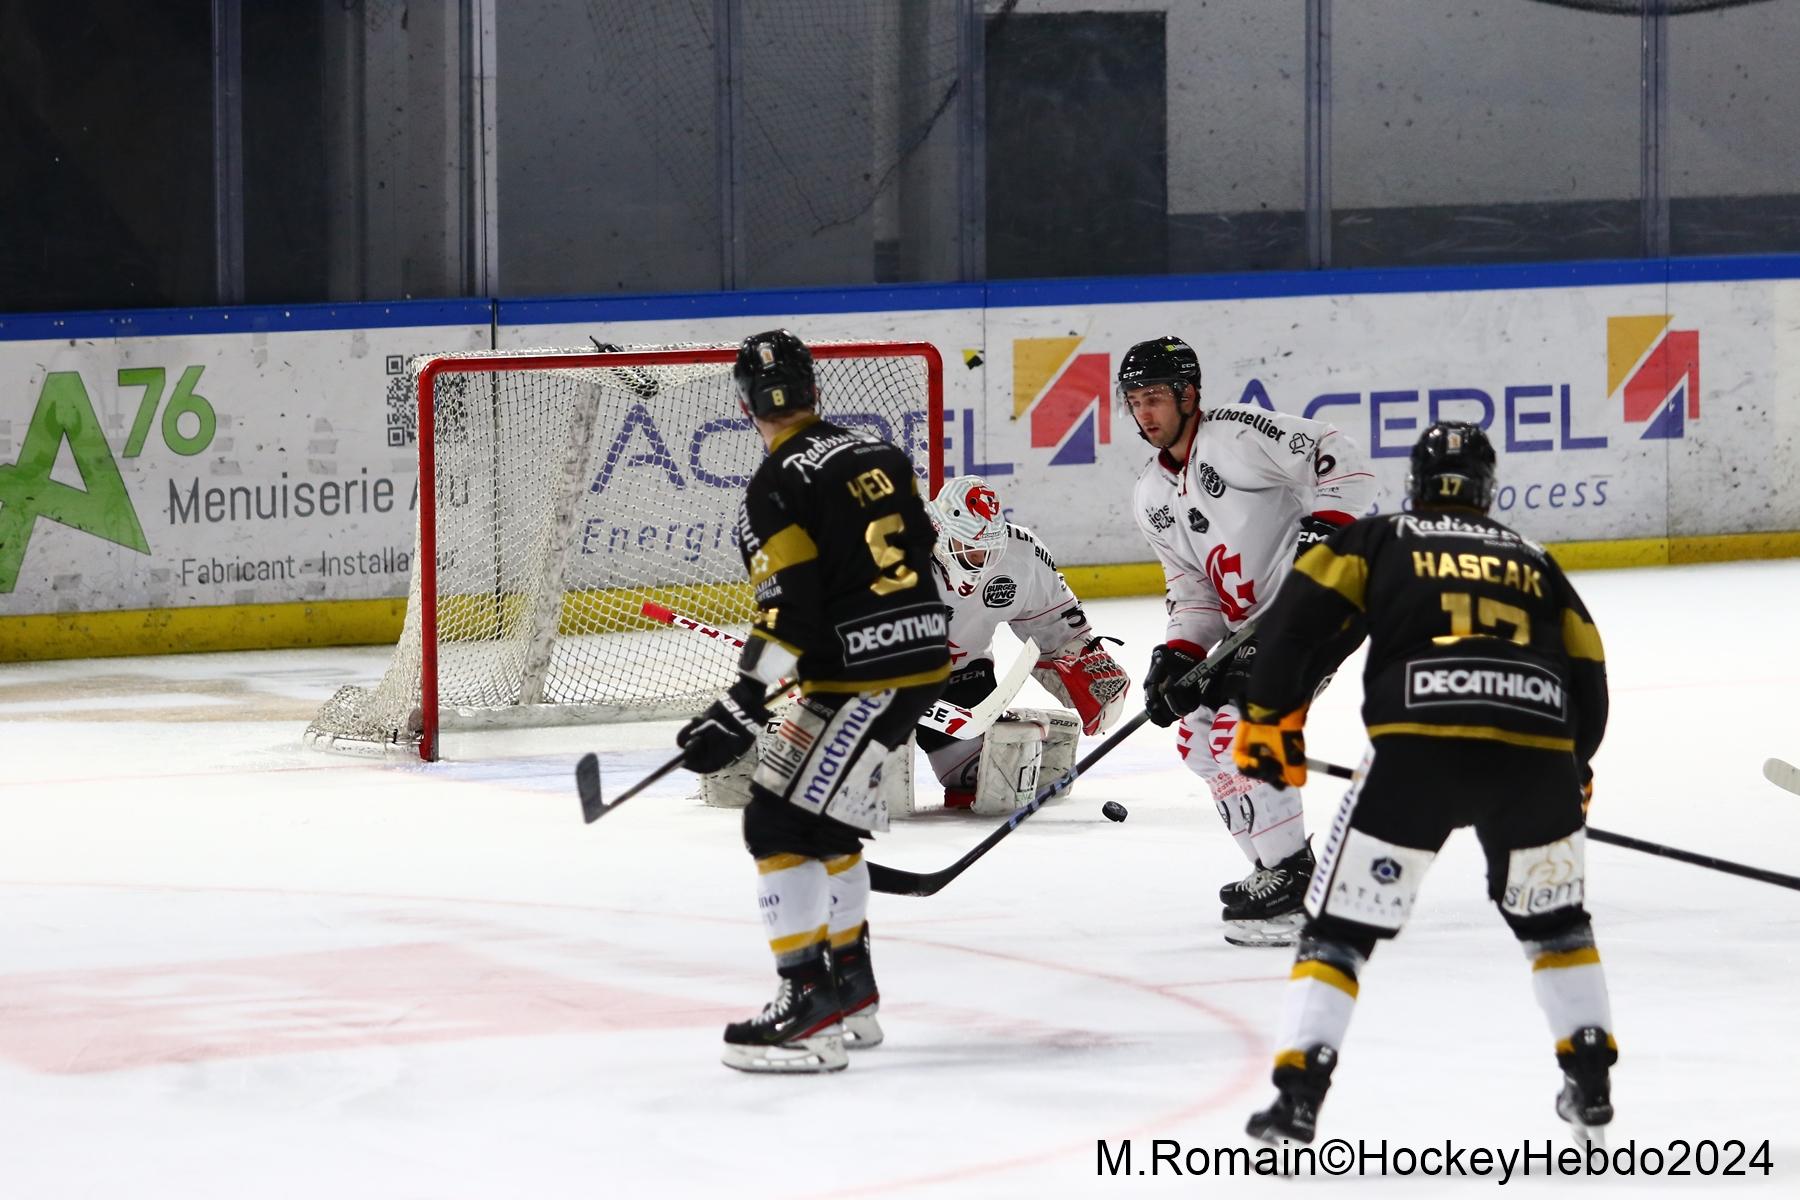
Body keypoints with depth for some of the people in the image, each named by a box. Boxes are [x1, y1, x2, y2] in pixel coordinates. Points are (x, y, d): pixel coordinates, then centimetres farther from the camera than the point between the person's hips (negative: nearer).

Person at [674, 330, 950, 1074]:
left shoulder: (777, 488, -12)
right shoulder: (875, 454, 12)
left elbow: (791, 612, -19)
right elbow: (921, 551, 21)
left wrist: (741, 710, -19)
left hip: (861, 677, -9)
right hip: (921, 659, 9)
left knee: (779, 823, -9)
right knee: (825, 819, 22)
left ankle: (811, 1011, -17)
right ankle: (851, 990, 28)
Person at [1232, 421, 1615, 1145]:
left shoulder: (1379, 541, 21)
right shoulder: (1534, 562, 28)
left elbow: (1297, 612, 7)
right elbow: (1588, 676, 25)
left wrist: (1269, 718, 14)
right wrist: (1574, 773, 39)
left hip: (1418, 746, -2)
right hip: (1536, 750, 3)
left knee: (1343, 922, 8)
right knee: (1550, 913, 28)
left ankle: (1297, 1092, -4)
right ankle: (1591, 1081, 27)